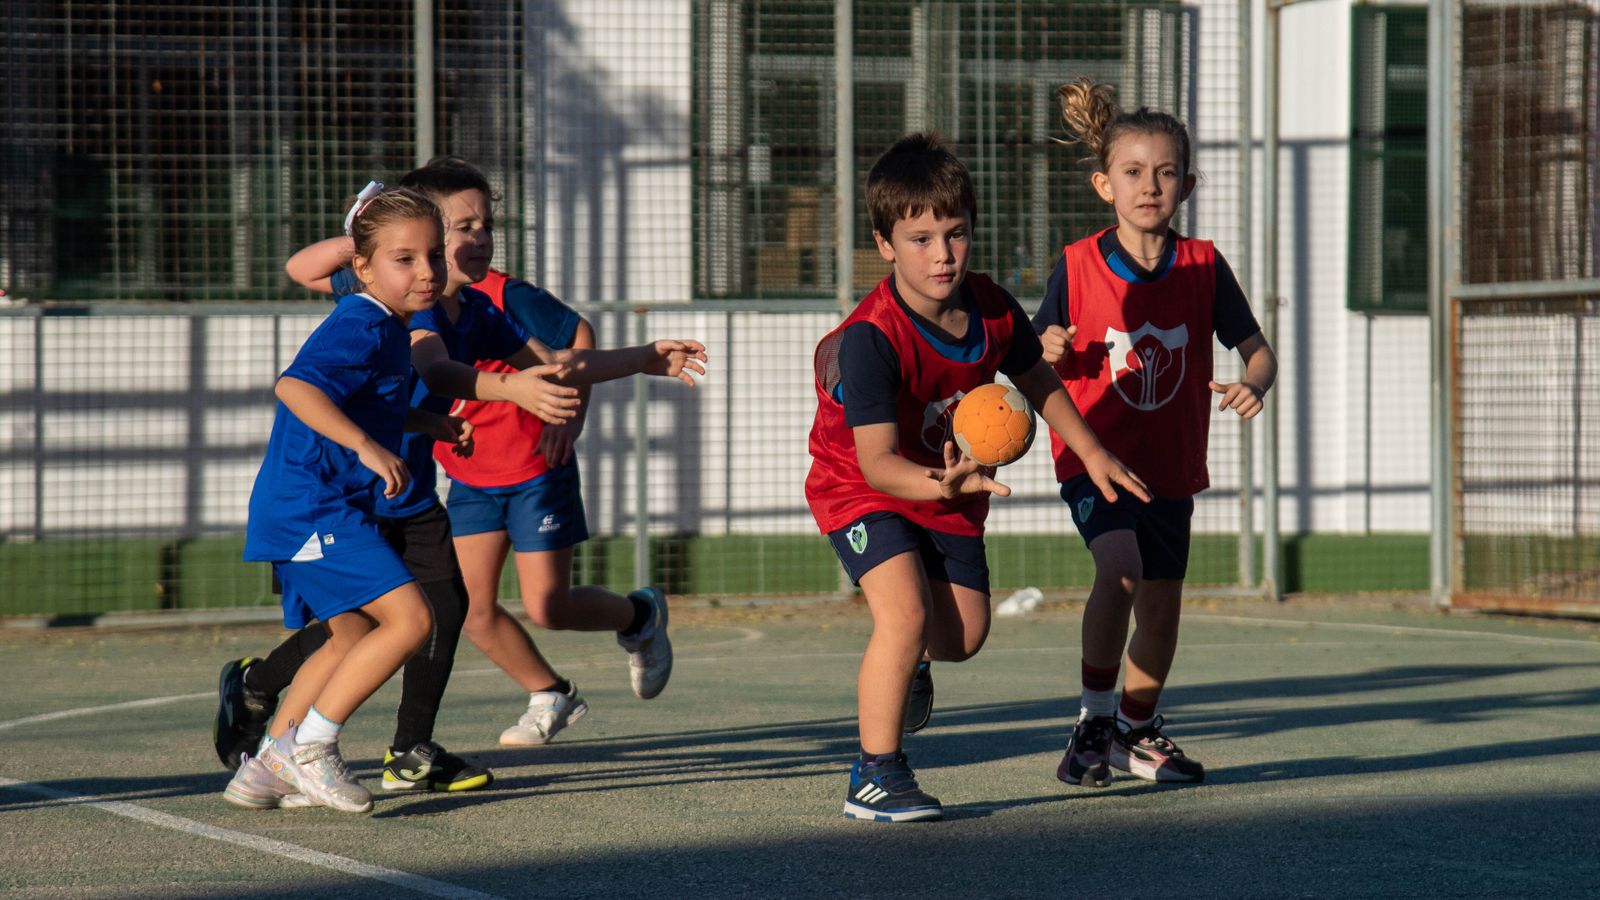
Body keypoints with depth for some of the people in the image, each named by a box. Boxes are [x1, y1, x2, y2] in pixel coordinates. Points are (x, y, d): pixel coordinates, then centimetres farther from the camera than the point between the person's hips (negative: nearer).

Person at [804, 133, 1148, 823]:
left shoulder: (993, 311, -13)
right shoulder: (871, 339, -33)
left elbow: (1038, 381, 10)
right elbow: (877, 460, -38)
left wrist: (1092, 453, 13)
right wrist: (940, 484, -55)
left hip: (952, 487, 6)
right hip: (863, 489, -6)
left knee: (963, 637, 7)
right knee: (904, 614, -26)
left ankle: (903, 661, 44)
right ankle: (875, 778, -15)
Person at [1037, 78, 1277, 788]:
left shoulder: (1203, 267, -4)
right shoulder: (1077, 267, -8)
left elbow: (1257, 351, -1)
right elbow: (1043, 369, -1)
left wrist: (1254, 385, -23)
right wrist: (1050, 354, -24)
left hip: (1169, 463, 3)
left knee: (1161, 611, 10)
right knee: (1120, 565, -27)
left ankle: (1136, 731, 35)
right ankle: (1095, 719, -11)